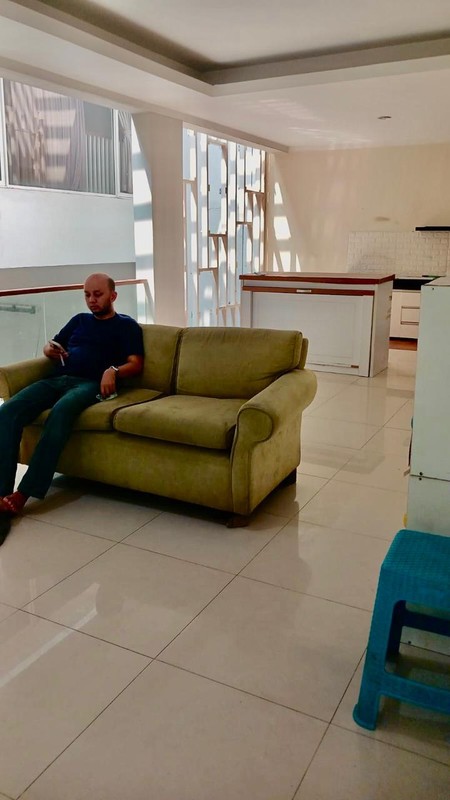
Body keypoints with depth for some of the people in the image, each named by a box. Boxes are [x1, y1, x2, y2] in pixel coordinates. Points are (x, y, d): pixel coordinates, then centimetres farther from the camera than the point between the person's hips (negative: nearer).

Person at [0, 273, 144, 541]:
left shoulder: (126, 325, 16)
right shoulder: (79, 320, 30)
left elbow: (136, 364, 5)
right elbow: (51, 346, 34)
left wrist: (113, 370, -16)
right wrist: (50, 350, 9)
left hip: (90, 383, -5)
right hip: (56, 379, 5)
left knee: (62, 410, -40)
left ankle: (22, 495, -39)